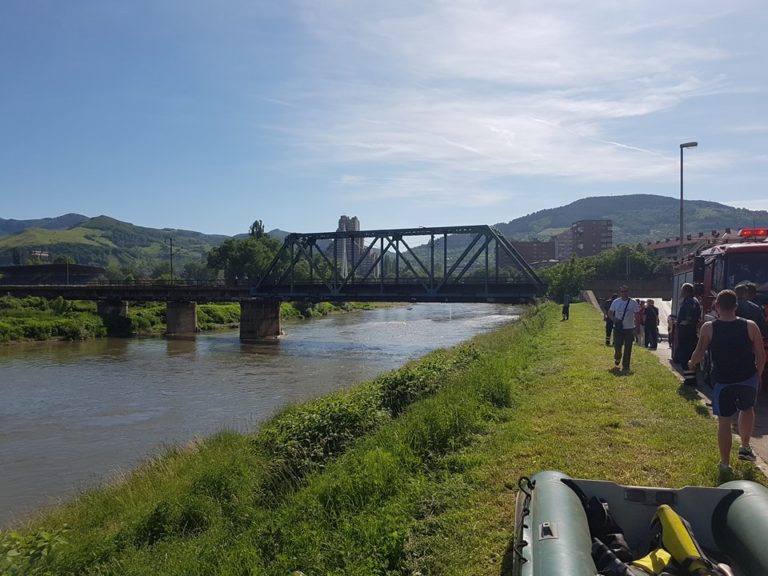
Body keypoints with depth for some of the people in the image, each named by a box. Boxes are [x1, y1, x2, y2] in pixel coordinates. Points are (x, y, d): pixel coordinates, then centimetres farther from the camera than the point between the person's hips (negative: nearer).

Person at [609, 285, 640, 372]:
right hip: (618, 328, 1)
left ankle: (625, 366, 11)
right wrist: (613, 319, -8)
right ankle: (617, 357, 30)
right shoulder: (616, 302, 3)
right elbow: (610, 312, 12)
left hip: (629, 328, -1)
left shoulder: (633, 303, -2)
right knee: (617, 346, -4)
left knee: (628, 349, 1)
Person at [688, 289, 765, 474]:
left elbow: (698, 355, -5)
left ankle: (725, 463, 18)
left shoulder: (709, 328, -11)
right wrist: (758, 375, 15)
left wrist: (691, 364, 18)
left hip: (723, 381, -1)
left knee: (724, 421, 11)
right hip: (748, 379, 1)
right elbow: (761, 356, -3)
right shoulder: (750, 326, -9)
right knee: (747, 409, 31)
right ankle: (745, 446, 29)